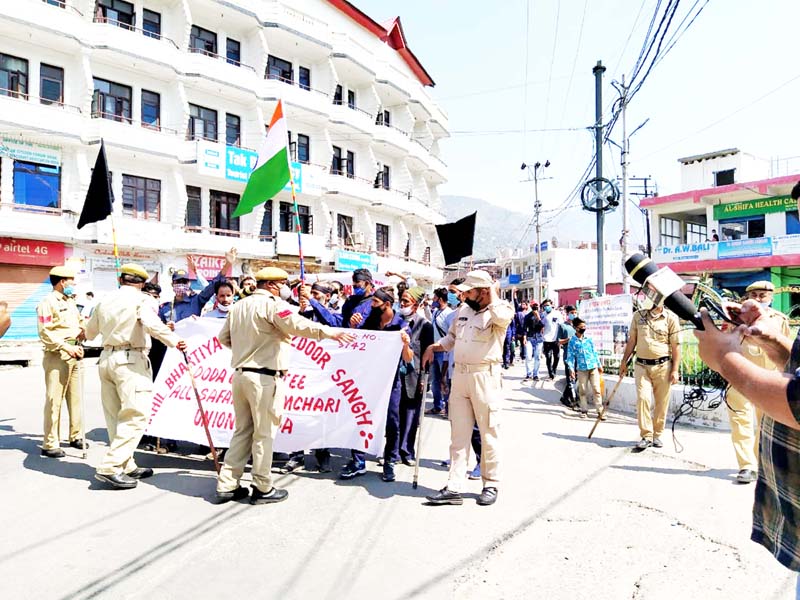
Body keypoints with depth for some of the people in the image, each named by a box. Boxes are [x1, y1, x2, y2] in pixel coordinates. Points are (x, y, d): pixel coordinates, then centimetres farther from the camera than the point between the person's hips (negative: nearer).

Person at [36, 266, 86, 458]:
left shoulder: (70, 302, 18)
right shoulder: (48, 302, -8)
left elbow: (78, 324, 29)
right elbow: (45, 333, -15)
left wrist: (82, 330, 10)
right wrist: (66, 347, -20)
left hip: (74, 355, 8)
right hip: (57, 356, -8)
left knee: (75, 397, 13)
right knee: (54, 400, -6)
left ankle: (76, 436, 24)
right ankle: (50, 444, 0)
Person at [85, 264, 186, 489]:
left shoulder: (105, 301, 14)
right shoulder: (142, 300, -5)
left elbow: (90, 332, 26)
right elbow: (151, 324, -25)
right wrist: (174, 341, -20)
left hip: (106, 358, 8)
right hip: (131, 360, -8)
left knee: (116, 417, 12)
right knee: (135, 416, -6)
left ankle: (126, 466, 19)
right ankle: (110, 468, -11)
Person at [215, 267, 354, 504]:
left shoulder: (238, 306, 14)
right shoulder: (272, 304, -10)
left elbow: (223, 337, 20)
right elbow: (297, 325, -26)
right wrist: (330, 332, -29)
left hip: (240, 373, 8)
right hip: (264, 376, -8)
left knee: (242, 431, 15)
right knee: (264, 433, 2)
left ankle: (227, 485, 17)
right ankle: (263, 489, 11)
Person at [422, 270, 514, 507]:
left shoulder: (500, 311, -7)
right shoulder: (463, 310, 13)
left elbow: (502, 316, -33)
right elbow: (451, 337, 25)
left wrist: (493, 294, -15)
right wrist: (432, 347, 9)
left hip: (485, 378, -6)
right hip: (460, 375, 6)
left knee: (489, 433, 5)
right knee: (458, 434, 7)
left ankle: (491, 485, 20)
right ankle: (454, 487, 12)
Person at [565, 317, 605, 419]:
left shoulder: (589, 339, 6)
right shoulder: (572, 341, -2)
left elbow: (594, 352, 12)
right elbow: (570, 356, -2)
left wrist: (599, 365, 12)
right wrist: (571, 369, -10)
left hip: (593, 367, 2)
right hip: (581, 369, -2)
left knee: (596, 390, 1)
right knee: (582, 391, 6)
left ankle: (600, 410, 5)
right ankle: (584, 410, 18)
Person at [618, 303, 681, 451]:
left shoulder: (671, 318, 1)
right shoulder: (638, 315, 8)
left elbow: (676, 346, -1)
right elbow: (632, 340, 14)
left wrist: (675, 370, -6)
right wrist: (624, 362, 12)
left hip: (663, 366, -1)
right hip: (642, 365, 1)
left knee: (661, 402, 3)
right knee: (643, 398, -10)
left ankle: (657, 435, 18)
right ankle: (646, 436, -3)